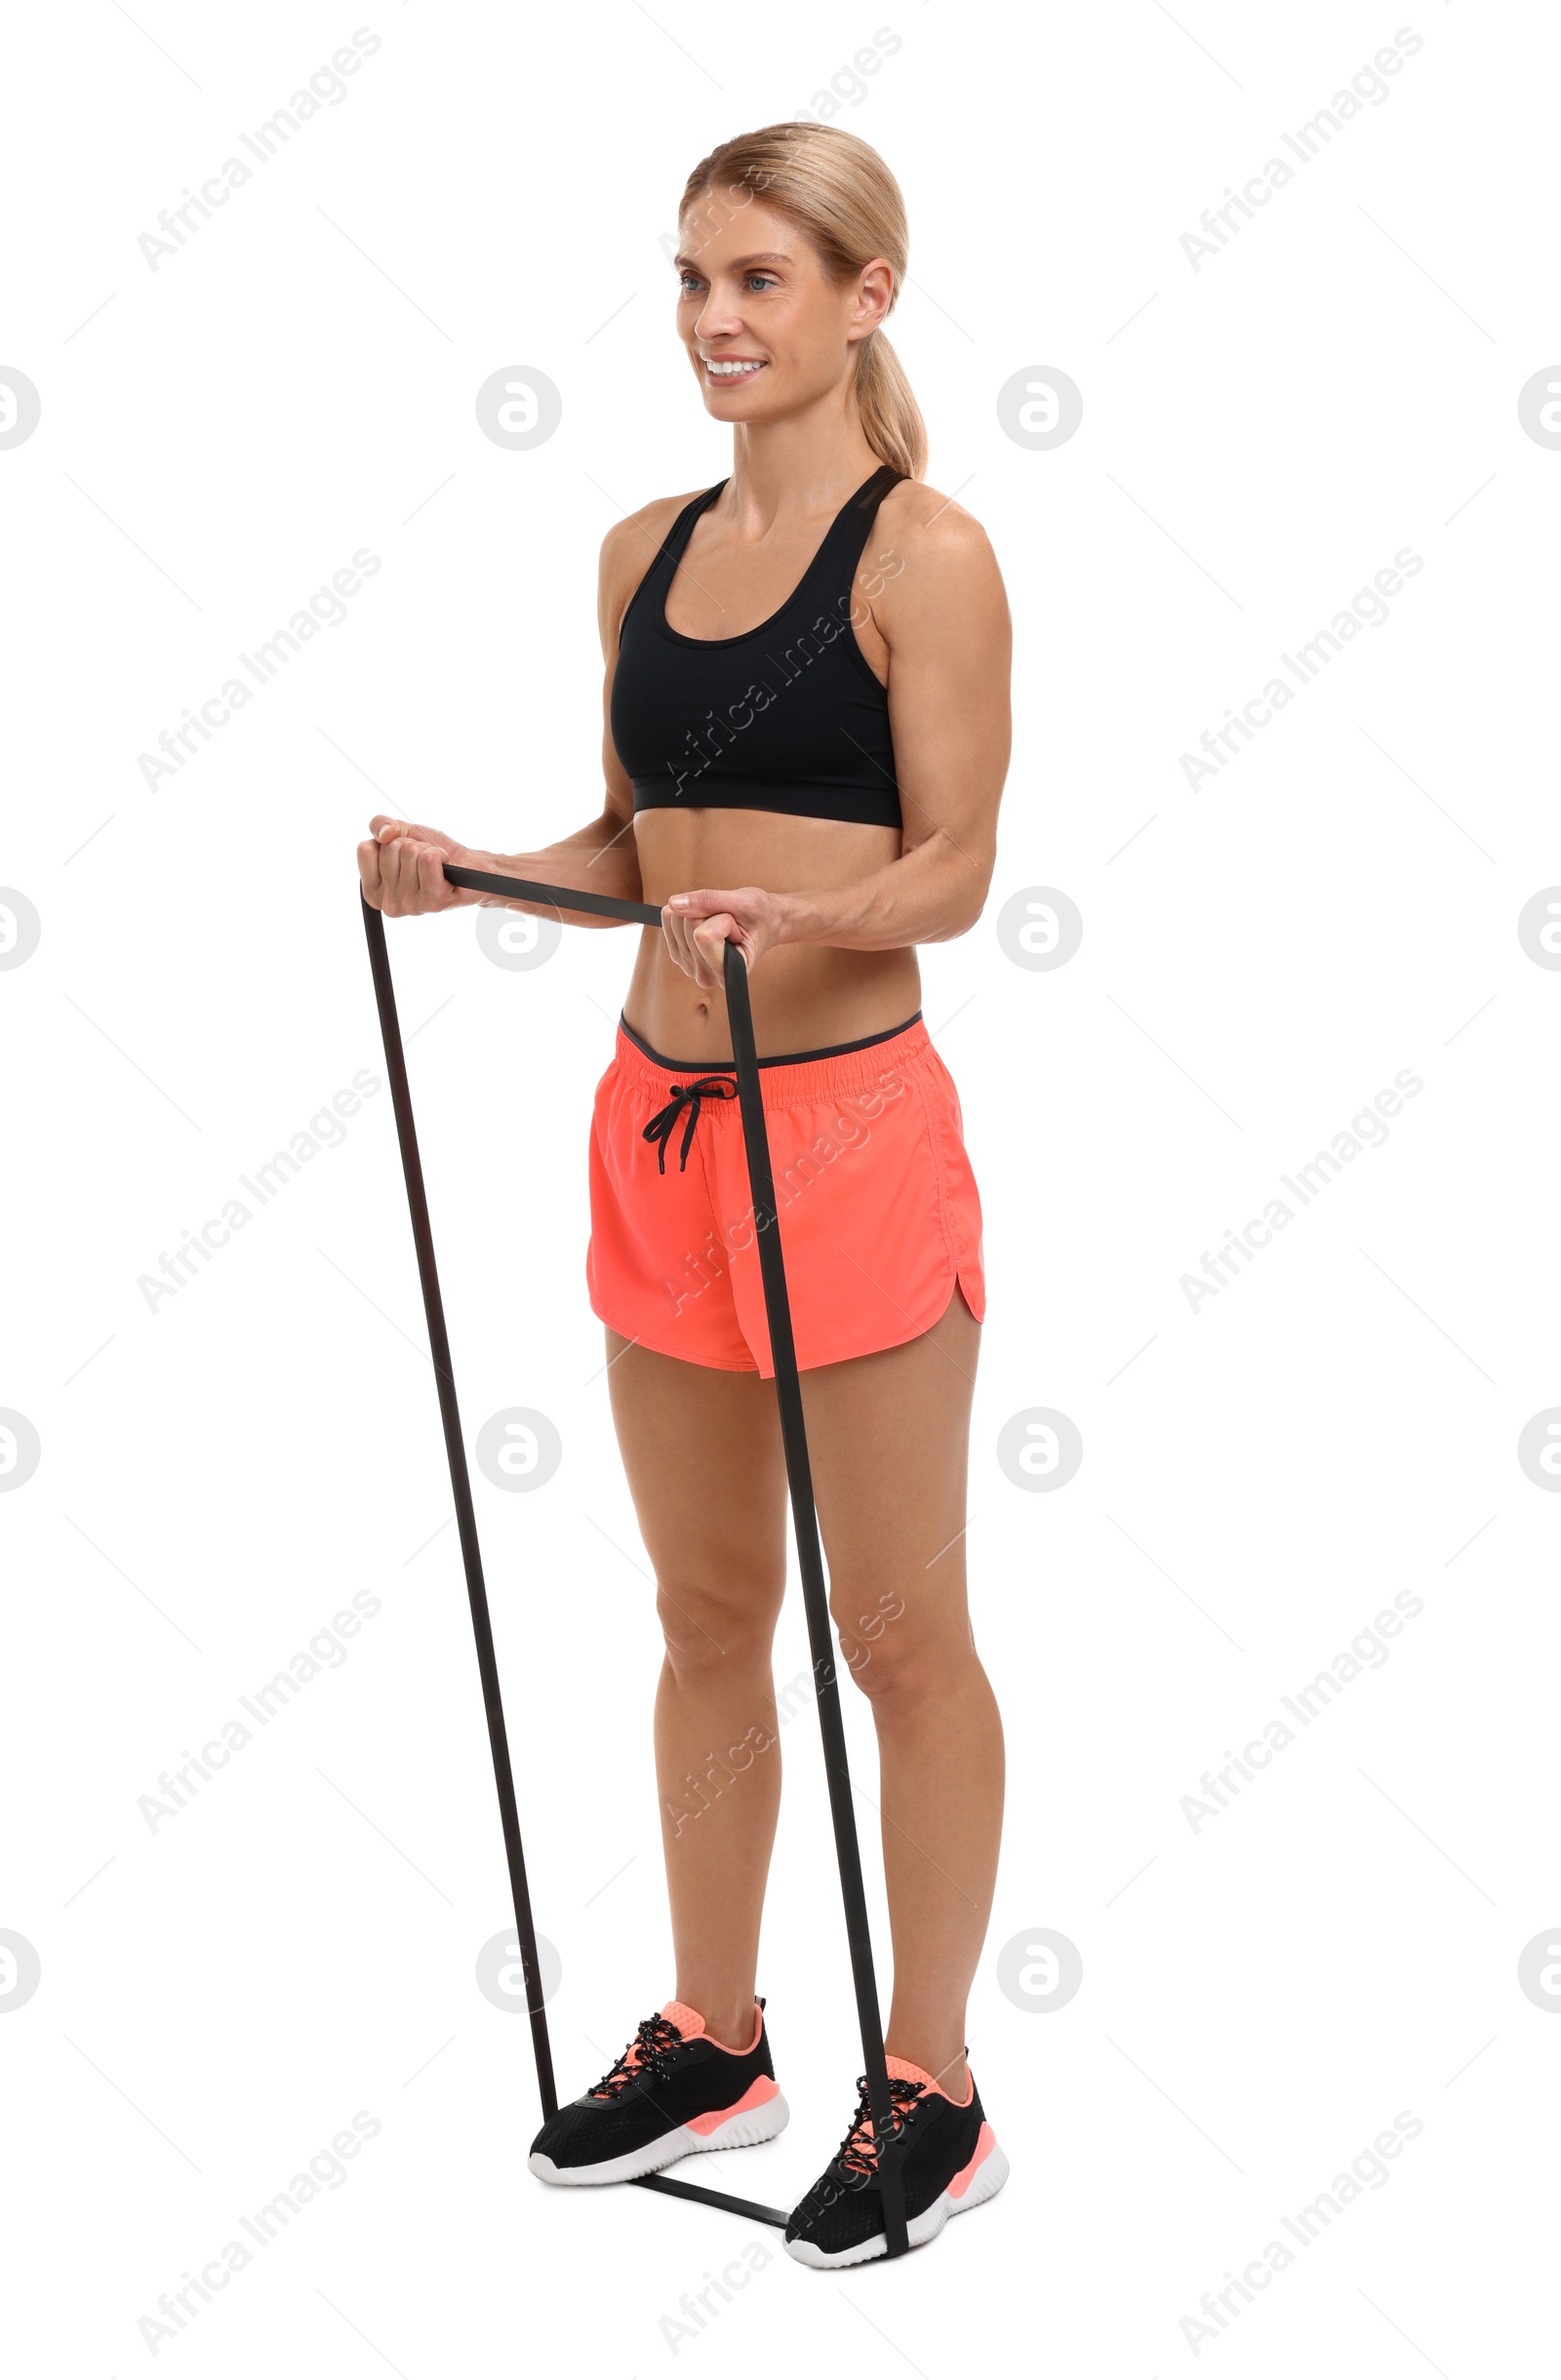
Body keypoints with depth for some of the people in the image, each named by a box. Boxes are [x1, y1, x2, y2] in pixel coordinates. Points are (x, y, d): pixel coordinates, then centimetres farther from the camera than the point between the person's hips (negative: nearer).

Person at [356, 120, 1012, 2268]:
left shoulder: (926, 552, -8)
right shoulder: (646, 551, 12)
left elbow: (953, 871, -12)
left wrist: (794, 915, -30)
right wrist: (470, 872, 0)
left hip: (849, 1124, -6)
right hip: (660, 1119, 7)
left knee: (898, 1633, 4)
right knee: (709, 1616, 16)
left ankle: (934, 2094, 17)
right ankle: (714, 2040, 30)